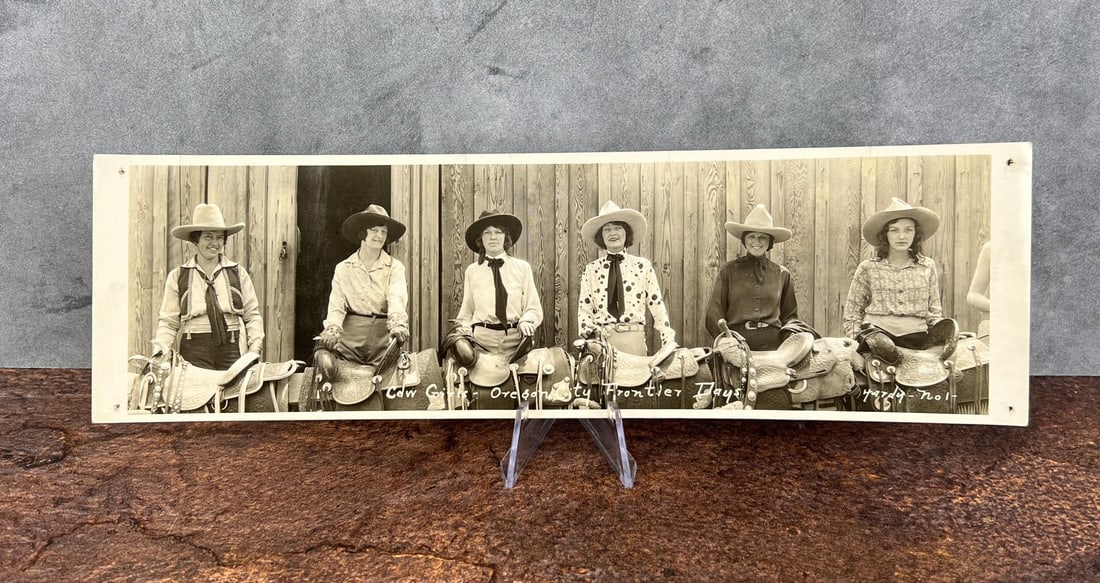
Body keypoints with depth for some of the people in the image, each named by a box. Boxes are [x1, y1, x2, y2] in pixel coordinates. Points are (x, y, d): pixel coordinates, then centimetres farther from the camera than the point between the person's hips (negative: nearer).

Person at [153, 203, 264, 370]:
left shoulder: (238, 273, 9)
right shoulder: (178, 277, 9)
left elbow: (252, 316, 10)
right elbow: (168, 322, 8)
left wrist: (255, 350, -1)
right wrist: (161, 353, -6)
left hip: (232, 351, 1)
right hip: (193, 352, 0)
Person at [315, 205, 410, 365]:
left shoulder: (395, 267, 6)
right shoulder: (343, 268, 12)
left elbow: (397, 299, -10)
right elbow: (336, 305, 3)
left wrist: (398, 326, -31)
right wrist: (332, 331, -18)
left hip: (382, 335, -1)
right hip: (350, 335, 1)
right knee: (324, 359, -24)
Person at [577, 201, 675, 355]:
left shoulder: (642, 266, 5)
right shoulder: (591, 269, 7)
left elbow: (657, 306, 2)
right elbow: (584, 309, 8)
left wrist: (669, 344, -2)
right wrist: (589, 332, -10)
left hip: (634, 341, 0)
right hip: (600, 340, 0)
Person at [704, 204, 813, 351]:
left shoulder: (782, 274, 13)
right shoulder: (728, 271, 7)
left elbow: (789, 315, 18)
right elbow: (714, 313, 4)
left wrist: (790, 332, -4)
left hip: (773, 344, 5)